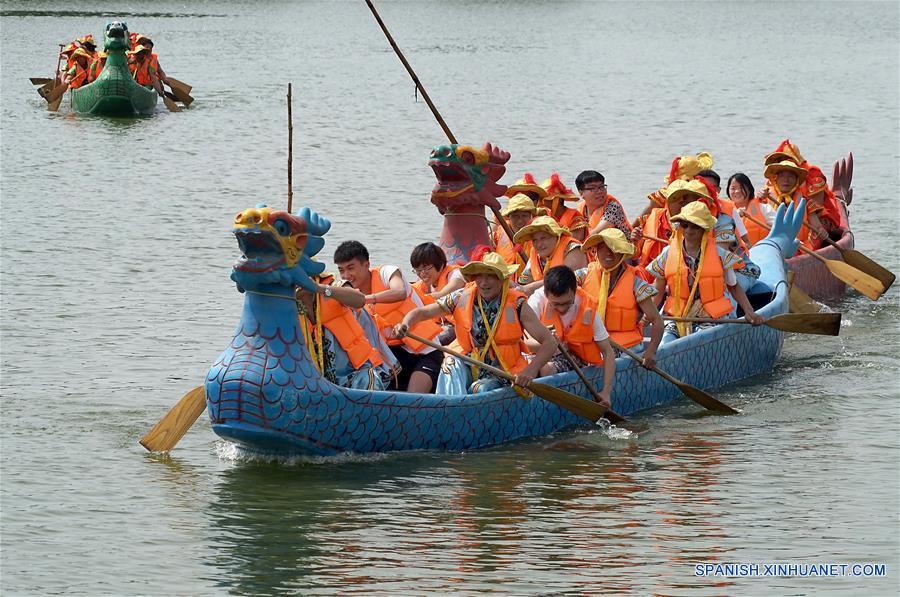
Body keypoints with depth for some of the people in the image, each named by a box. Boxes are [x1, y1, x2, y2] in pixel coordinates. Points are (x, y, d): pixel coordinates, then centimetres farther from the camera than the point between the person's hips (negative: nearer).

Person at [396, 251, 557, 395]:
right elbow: (421, 313, 2)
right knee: (452, 362, -28)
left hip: (500, 377, -2)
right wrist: (404, 326, -22)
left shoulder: (516, 305, -9)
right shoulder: (462, 298, -2)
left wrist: (531, 370, -28)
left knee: (482, 389, -33)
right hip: (466, 371, 2)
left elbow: (550, 342, -11)